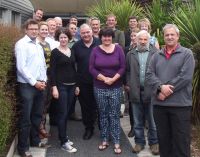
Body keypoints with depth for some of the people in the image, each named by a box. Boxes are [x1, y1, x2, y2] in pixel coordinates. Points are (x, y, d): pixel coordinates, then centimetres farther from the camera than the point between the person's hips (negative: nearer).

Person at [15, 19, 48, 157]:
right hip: (27, 85, -7)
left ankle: (35, 140, 30)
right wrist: (34, 82, -14)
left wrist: (43, 80, 4)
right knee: (26, 118, -2)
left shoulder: (39, 46, 15)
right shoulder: (21, 44, -8)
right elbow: (21, 67, -15)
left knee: (37, 115, 15)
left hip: (40, 84, 7)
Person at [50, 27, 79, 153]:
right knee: (62, 113, -5)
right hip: (61, 85, -5)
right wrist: (54, 87, -17)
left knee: (67, 113, 11)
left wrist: (76, 85, 14)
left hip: (71, 85, 6)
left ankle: (64, 136, 22)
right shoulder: (55, 52, -5)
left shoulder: (71, 51, 11)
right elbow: (52, 71, -10)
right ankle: (64, 142, 0)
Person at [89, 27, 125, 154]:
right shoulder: (96, 50, 1)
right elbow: (92, 68, -3)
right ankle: (104, 140, 22)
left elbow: (123, 67, -3)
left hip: (116, 87, -1)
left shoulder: (118, 49, 0)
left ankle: (117, 142, 9)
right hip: (100, 88, 1)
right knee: (103, 114, 10)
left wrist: (113, 79, -15)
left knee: (115, 115, 1)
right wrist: (104, 78, -14)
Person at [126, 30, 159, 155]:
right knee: (138, 121, 12)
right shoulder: (131, 54, 9)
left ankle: (154, 142, 22)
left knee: (152, 120, 8)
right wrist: (128, 84, 3)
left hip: (151, 91, -2)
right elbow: (127, 71, 13)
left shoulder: (156, 53, -1)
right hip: (136, 91, 3)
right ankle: (139, 142, 24)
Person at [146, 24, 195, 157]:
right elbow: (149, 74, 2)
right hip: (159, 103, 4)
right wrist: (161, 87, -16)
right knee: (163, 138, 14)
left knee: (181, 139, 4)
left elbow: (185, 76, -12)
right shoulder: (157, 56, 12)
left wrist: (166, 91, -14)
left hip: (180, 104, -4)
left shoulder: (186, 54, -1)